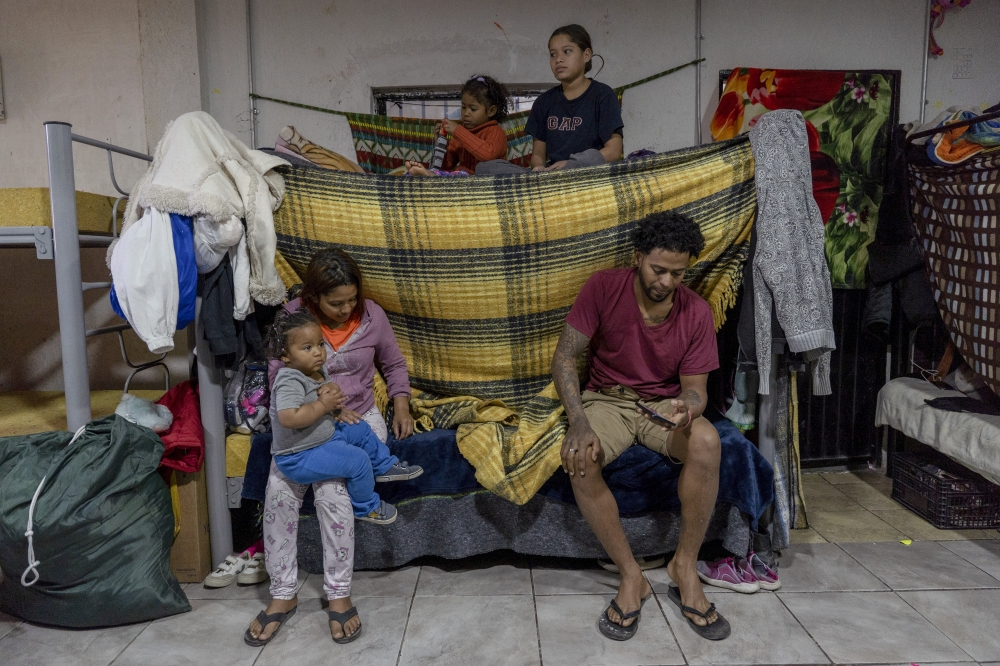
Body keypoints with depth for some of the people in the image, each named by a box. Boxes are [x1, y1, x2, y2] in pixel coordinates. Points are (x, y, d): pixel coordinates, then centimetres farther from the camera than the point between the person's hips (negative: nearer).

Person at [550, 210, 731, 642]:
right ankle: (631, 577, -14)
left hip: (665, 404, 1)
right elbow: (564, 357, -13)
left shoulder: (696, 313, -7)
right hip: (607, 398, -1)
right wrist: (579, 422, -28)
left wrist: (689, 406, -31)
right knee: (579, 459, -33)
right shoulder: (603, 288, -12)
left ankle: (685, 567, -13)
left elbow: (695, 387, -4)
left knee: (707, 442, -32)